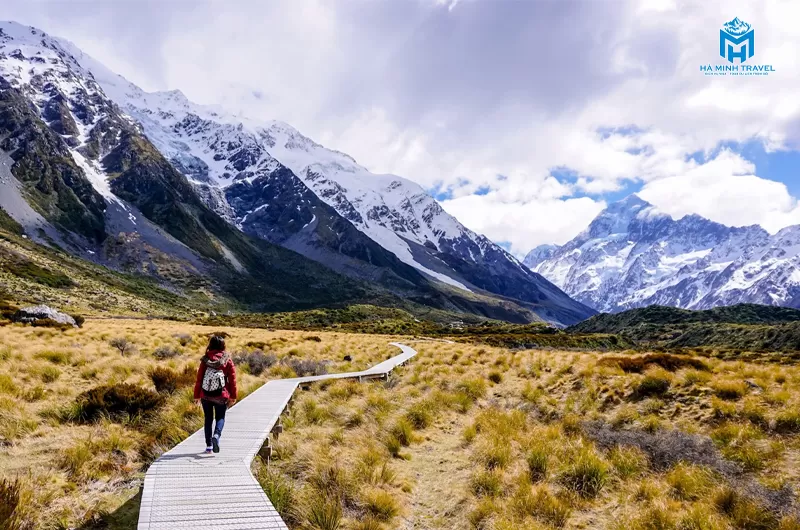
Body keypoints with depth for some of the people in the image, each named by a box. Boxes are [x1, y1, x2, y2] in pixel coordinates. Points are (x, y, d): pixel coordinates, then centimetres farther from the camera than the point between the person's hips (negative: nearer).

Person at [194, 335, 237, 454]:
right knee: (220, 418, 11)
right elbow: (232, 379, -4)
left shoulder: (205, 360, -3)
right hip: (221, 395, -1)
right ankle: (216, 435, -18)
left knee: (208, 419, 14)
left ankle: (208, 446, 14)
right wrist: (233, 396, 4)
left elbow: (199, 378, -1)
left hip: (206, 395, 1)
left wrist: (197, 395, 8)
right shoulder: (227, 360, -6)